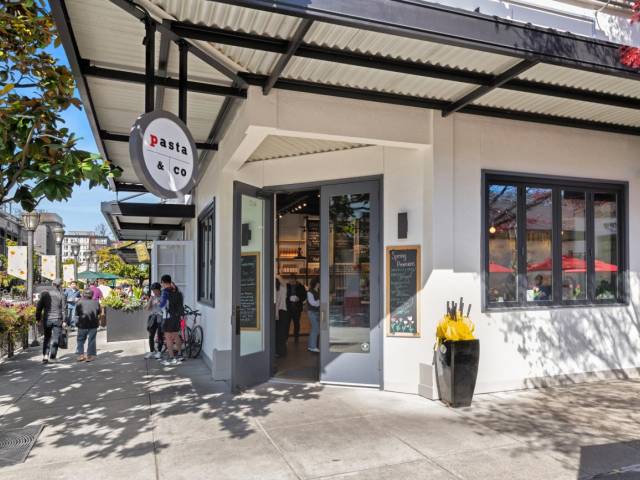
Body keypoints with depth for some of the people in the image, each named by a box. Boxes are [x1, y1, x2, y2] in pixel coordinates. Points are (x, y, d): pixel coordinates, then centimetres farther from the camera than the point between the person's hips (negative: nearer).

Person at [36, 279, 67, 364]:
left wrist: (38, 318, 11)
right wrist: (64, 321, -3)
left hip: (47, 319, 2)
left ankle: (45, 356, 5)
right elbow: (63, 309, -7)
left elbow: (39, 307, 3)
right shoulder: (61, 295, -6)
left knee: (47, 338, 15)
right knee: (55, 339, 6)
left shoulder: (44, 294, 1)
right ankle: (52, 357, 6)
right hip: (57, 319, -2)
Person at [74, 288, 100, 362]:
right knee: (91, 340, 5)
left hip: (82, 323, -1)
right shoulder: (96, 302, 4)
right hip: (93, 323, 1)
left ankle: (80, 355, 8)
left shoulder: (80, 302, 0)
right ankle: (90, 355, 6)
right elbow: (99, 313, 8)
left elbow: (76, 314, 1)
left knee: (80, 339, 13)